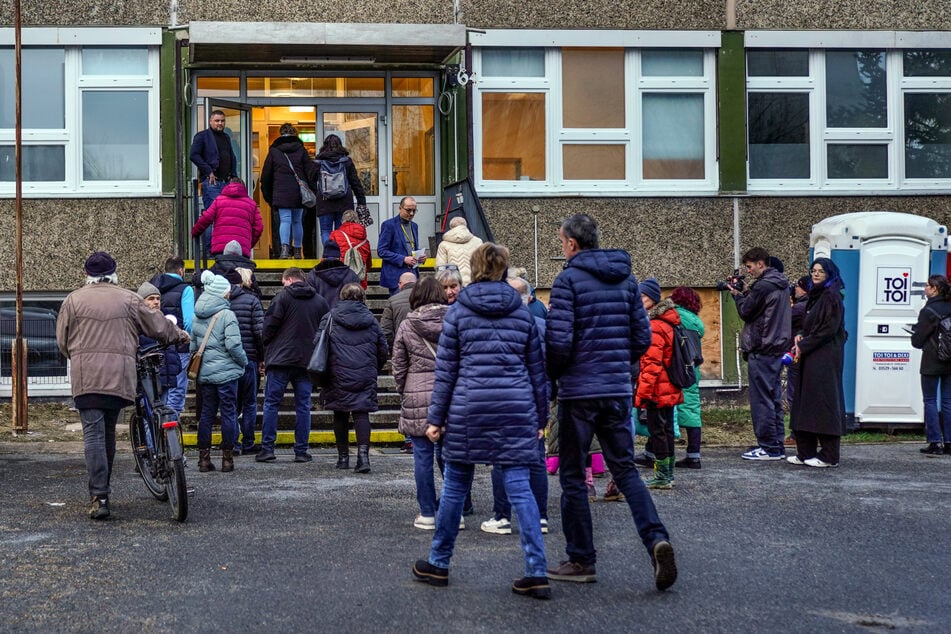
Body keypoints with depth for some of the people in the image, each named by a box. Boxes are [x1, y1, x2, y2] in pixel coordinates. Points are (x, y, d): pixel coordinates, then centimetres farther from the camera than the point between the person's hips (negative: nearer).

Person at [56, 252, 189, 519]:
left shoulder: (74, 300, 4)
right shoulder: (128, 299, 6)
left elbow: (62, 340, 8)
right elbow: (157, 326, 15)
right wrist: (180, 335, 34)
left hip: (86, 375, -2)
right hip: (119, 376, 2)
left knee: (93, 434, -5)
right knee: (109, 432, 16)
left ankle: (99, 497, -14)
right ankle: (104, 488, 26)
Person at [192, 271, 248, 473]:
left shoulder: (197, 316, 8)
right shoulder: (226, 314, -13)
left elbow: (193, 345, 13)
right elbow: (233, 344, -17)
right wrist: (244, 361, -1)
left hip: (204, 372, 6)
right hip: (226, 372, -6)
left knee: (206, 413, 11)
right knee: (229, 413, 2)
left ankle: (204, 458, 13)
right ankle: (227, 459, 5)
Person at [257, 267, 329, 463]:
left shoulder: (283, 297, -4)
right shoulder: (320, 301, 9)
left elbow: (269, 326, -7)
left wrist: (265, 351, 5)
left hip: (280, 359, -3)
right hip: (307, 361, 3)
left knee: (271, 403, 2)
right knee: (303, 406, 7)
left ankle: (267, 449, -2)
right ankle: (301, 451, 6)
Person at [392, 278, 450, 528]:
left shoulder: (406, 326, 0)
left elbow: (398, 367, 4)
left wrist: (404, 393, 16)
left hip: (417, 397, -1)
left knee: (423, 458, 4)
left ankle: (427, 514, 8)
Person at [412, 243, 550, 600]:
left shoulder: (459, 312, 2)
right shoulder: (522, 313, 8)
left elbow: (446, 369, 1)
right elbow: (536, 369, 11)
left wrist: (436, 418, 5)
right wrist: (541, 416, 18)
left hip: (468, 409, -1)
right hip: (516, 410, 2)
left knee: (455, 486, 10)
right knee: (520, 489, 0)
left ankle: (438, 564, 23)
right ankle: (536, 573, -6)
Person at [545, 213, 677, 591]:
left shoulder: (568, 280, -9)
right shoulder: (626, 279, 9)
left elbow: (558, 341, -16)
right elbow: (642, 337, 9)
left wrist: (552, 375, 2)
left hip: (579, 392, -5)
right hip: (619, 391, 5)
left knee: (572, 476, 6)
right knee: (625, 469, 10)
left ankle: (581, 560, 11)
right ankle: (656, 539, -11)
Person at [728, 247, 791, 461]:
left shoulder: (763, 286, -16)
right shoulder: (781, 285, 14)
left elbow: (746, 312, -10)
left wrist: (737, 295, 6)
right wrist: (745, 294, 11)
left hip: (762, 350, -10)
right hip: (778, 347, 10)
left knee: (761, 399, -6)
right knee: (774, 398, 13)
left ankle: (768, 447, -6)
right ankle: (777, 444, 17)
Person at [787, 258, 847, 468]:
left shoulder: (832, 297, -11)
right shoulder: (816, 295, 17)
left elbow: (829, 329, -17)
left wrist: (803, 345, -13)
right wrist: (801, 336, 3)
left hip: (825, 358, -10)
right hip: (811, 357, 10)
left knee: (824, 402, -7)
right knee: (806, 402, 9)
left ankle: (829, 456, -3)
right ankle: (806, 452, 14)